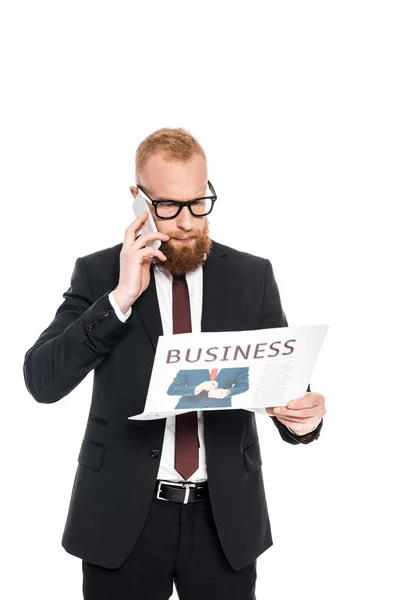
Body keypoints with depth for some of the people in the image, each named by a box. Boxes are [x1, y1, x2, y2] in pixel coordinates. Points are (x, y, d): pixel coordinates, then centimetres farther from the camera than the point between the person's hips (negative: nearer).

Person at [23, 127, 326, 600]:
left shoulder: (253, 277, 1)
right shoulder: (98, 273, -2)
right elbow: (42, 381, -10)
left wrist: (303, 418, -21)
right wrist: (121, 296, -18)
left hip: (225, 517, 1)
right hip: (123, 518, -1)